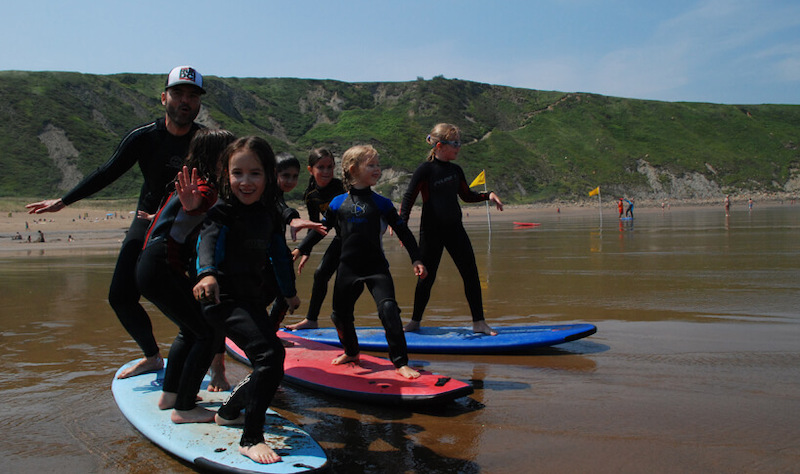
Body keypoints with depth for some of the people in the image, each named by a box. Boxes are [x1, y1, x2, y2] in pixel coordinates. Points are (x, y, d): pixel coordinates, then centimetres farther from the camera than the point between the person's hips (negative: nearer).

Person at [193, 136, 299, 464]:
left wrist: (289, 292, 31)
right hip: (224, 298, -8)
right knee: (270, 353, -24)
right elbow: (208, 241, -32)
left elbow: (279, 252, 19)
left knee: (268, 364, 16)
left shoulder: (269, 213, 7)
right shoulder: (222, 212, -13)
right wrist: (207, 273, -53)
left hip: (253, 299, 8)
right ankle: (251, 439, -16)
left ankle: (228, 411, 41)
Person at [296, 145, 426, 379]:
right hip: (348, 268, 2)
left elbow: (403, 231, 4)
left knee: (388, 309, -19)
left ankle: (401, 362, -10)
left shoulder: (381, 203, 0)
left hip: (377, 267, -2)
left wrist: (416, 259, -1)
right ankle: (351, 352, 39)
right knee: (341, 314, 13)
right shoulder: (338, 203, 4)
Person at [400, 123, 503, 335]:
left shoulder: (456, 170, 9)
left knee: (471, 274, 2)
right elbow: (408, 198, -11)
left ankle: (479, 322, 11)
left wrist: (488, 195, 5)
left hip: (455, 229, 5)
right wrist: (402, 224, -24)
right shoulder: (425, 170, -9)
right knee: (427, 278, 1)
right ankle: (415, 321, 20)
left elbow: (467, 196, 21)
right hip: (431, 231, -5)